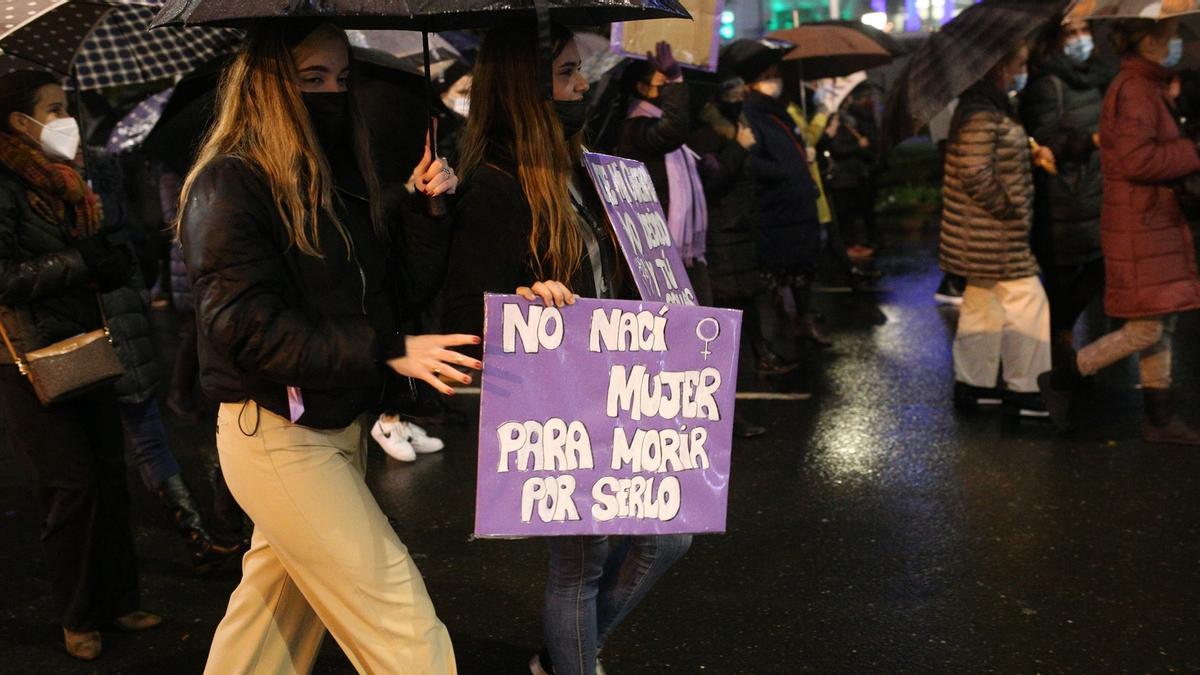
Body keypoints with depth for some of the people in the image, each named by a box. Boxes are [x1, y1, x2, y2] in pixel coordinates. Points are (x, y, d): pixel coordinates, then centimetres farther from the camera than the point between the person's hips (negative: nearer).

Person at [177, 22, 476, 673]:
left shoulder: (355, 174, 8)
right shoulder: (229, 185, -13)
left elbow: (401, 290, 7)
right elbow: (247, 326, -21)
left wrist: (422, 206, -9)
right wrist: (389, 351, -23)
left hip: (342, 424, 7)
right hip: (278, 435, -7)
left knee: (279, 594, 20)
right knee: (399, 616, -5)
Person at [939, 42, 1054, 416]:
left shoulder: (993, 107, 14)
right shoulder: (981, 115, -20)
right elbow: (976, 174, -26)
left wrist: (1034, 153, 5)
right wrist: (1009, 209, -16)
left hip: (988, 232, 11)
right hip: (996, 232, -11)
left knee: (983, 301, 15)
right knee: (1025, 301, -5)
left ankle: (971, 384, 24)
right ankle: (1023, 389, 4)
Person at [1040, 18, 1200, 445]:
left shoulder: (1148, 88, 17)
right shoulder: (1134, 90, -16)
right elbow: (1136, 160, -25)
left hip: (1157, 222, 10)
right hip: (1138, 224, -10)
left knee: (1162, 327, 12)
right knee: (1147, 329, -8)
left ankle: (1160, 420, 19)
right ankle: (1060, 381, 5)